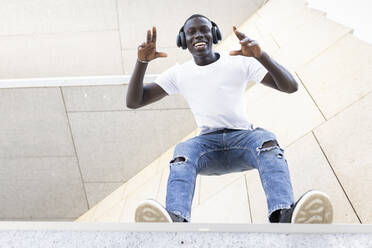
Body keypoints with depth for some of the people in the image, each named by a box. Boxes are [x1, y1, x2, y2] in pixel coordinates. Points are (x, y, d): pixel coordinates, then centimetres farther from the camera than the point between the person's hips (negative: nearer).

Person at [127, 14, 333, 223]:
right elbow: (133, 102, 4)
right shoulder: (179, 74, 9)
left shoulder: (240, 63, 4)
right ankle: (176, 219, -59)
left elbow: (291, 87, -5)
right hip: (207, 141, 1)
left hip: (243, 136, 0)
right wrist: (142, 61, -13)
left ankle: (284, 216, -57)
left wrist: (261, 56, -23)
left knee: (267, 141, -34)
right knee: (183, 152, -33)